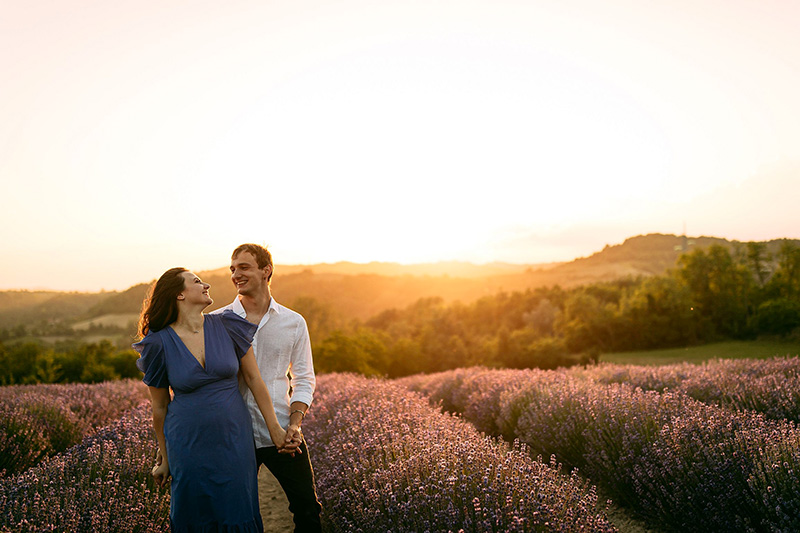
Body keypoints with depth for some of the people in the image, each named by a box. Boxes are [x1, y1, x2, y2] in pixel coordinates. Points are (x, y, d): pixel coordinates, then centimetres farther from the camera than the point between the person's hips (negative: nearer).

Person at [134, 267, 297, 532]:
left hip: (234, 440, 2)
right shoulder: (159, 343, -8)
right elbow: (159, 407, 0)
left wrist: (274, 428, 3)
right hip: (189, 447, -1)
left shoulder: (227, 326, -3)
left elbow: (253, 378, 2)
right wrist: (164, 459, 7)